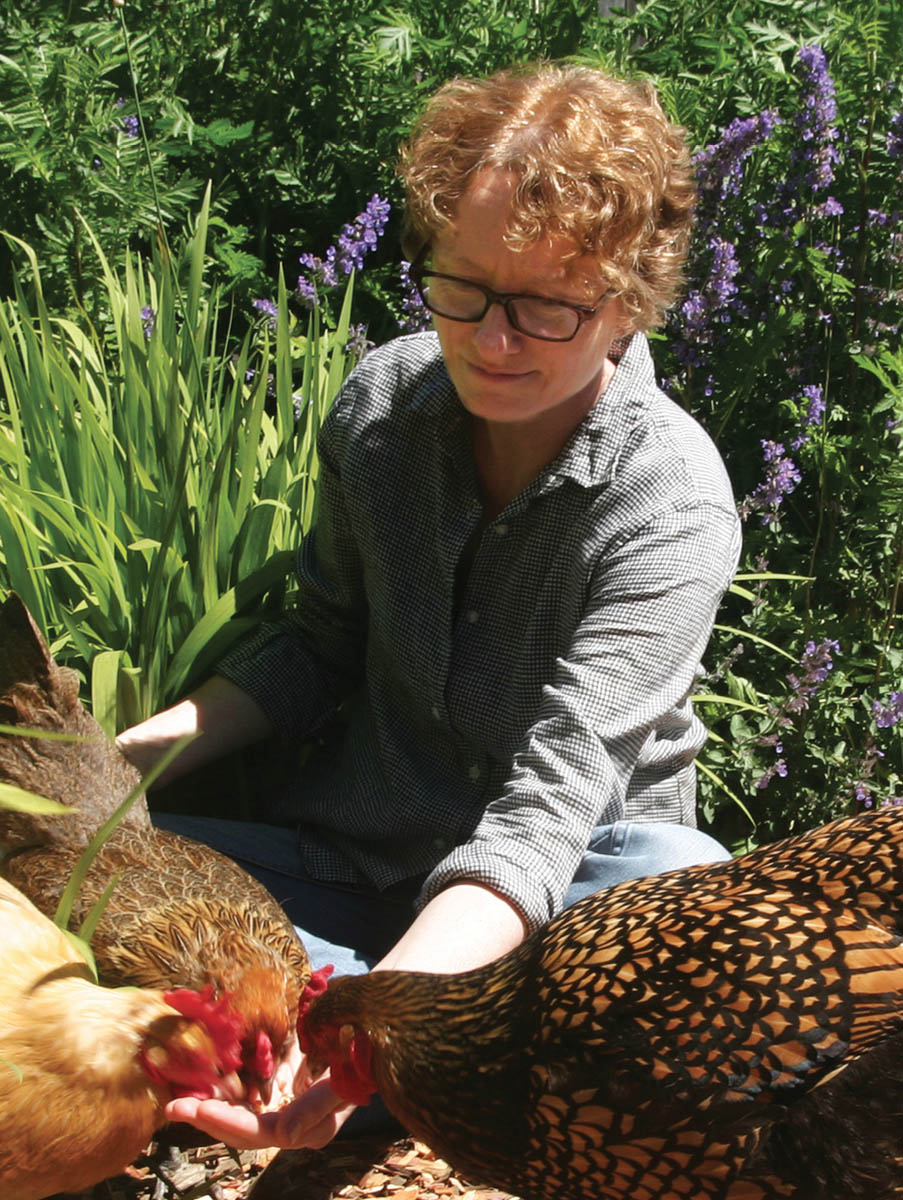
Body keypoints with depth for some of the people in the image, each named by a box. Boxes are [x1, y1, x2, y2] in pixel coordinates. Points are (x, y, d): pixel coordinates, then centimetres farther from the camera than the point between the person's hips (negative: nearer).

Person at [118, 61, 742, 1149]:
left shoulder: (671, 504, -21)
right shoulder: (383, 399, -6)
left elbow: (549, 801, -30)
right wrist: (125, 755, -8)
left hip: (547, 887, -4)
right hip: (354, 854, 5)